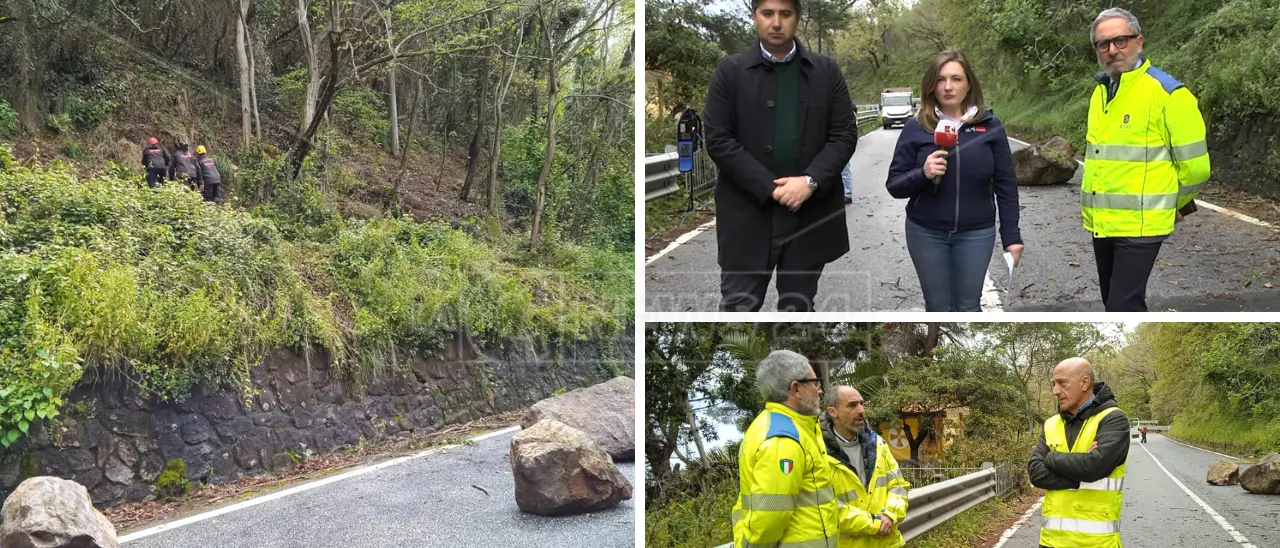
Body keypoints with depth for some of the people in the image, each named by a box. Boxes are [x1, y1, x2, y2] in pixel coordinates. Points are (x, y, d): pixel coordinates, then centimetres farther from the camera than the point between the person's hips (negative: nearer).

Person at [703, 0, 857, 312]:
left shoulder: (826, 71, 7)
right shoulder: (731, 70, 1)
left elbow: (844, 135, 3)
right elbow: (718, 140, -6)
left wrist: (811, 181, -13)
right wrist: (770, 188, -13)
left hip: (810, 212, 2)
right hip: (749, 213, -2)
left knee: (799, 307, 12)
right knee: (738, 307, 2)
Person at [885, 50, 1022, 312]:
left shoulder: (990, 125, -2)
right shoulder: (916, 127, -4)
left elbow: (1005, 184, 2)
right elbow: (894, 184, -3)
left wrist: (1011, 235, -1)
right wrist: (922, 174, -23)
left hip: (976, 233, 0)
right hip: (926, 233, 0)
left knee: (968, 307, 7)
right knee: (938, 308, 9)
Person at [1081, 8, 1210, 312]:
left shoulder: (1167, 92, -12)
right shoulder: (1100, 92, 11)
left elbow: (1194, 164, -9)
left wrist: (1175, 205, 5)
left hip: (1139, 224, -7)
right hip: (1101, 222, 8)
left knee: (1123, 307, -10)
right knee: (1115, 304, 16)